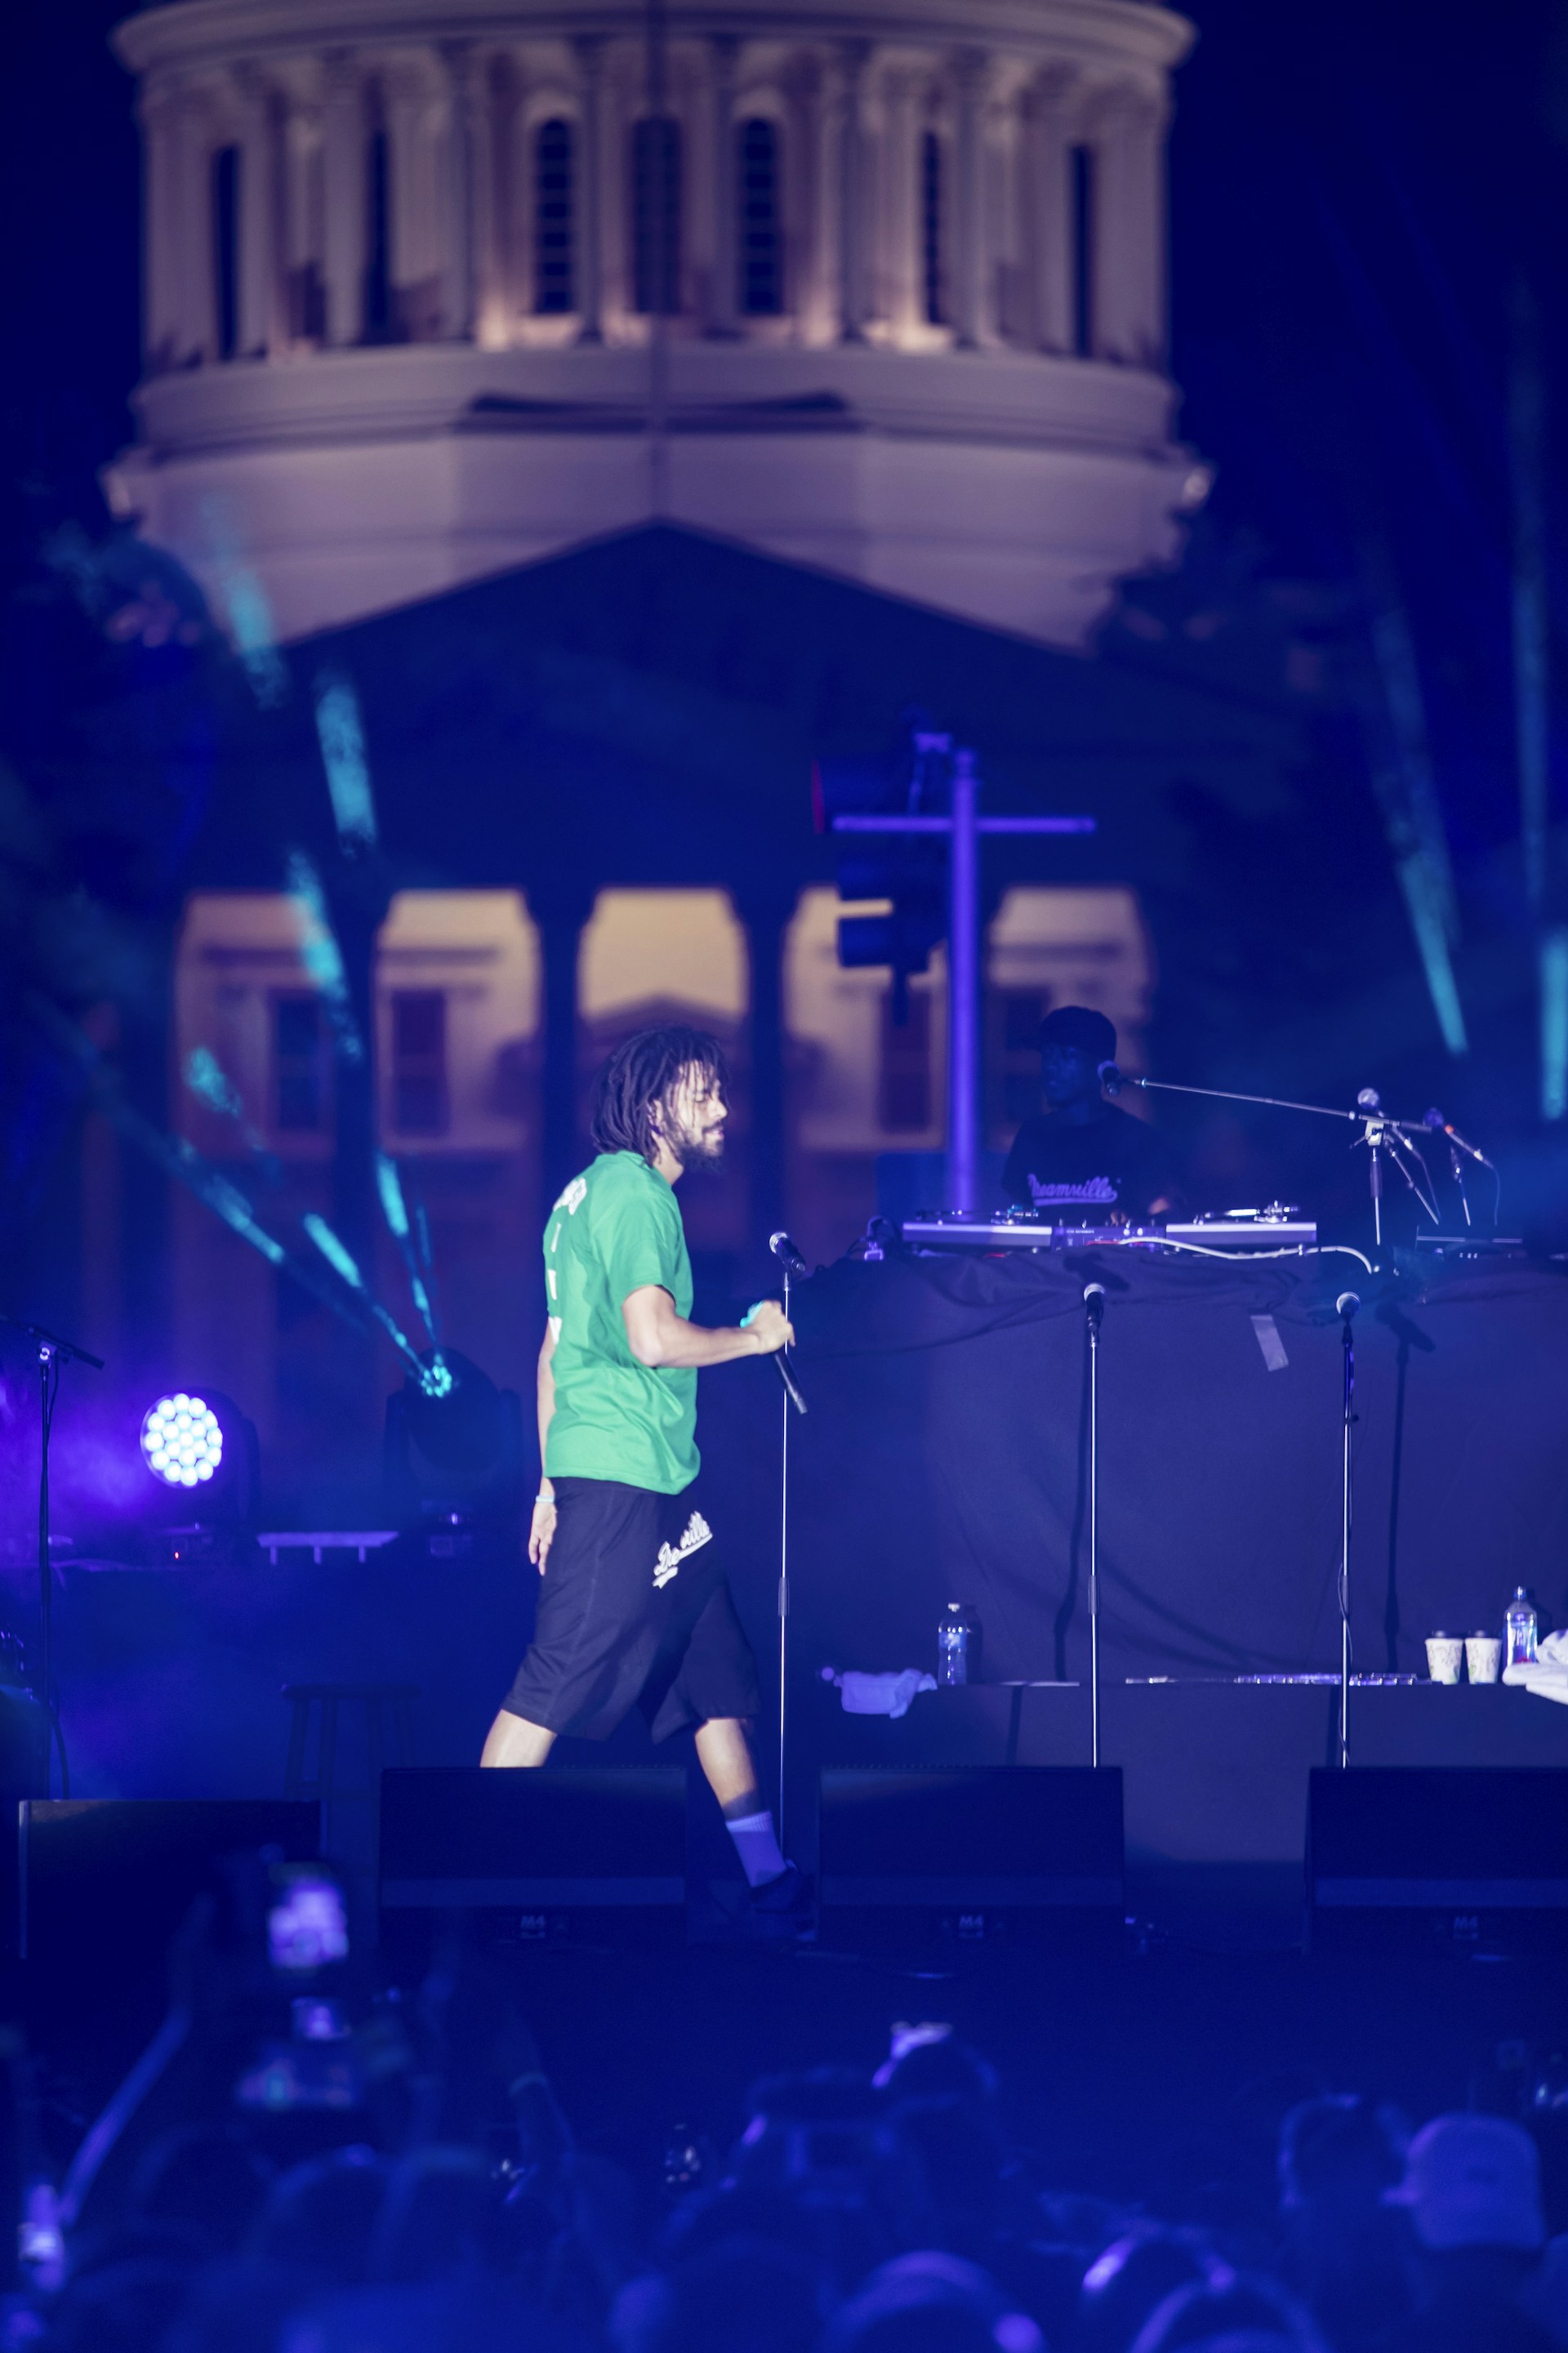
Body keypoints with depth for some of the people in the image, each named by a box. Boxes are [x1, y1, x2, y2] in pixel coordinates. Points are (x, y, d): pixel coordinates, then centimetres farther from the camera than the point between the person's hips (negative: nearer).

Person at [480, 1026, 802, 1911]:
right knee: (562, 1680, -11)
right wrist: (754, 1336, -6)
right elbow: (653, 1339, -22)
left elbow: (556, 1351, 22)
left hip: (653, 1481, 11)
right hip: (627, 1480, -11)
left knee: (717, 1670, 13)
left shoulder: (591, 1191, 20)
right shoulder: (636, 1192, -11)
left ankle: (768, 1871, 17)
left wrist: (552, 1484, 22)